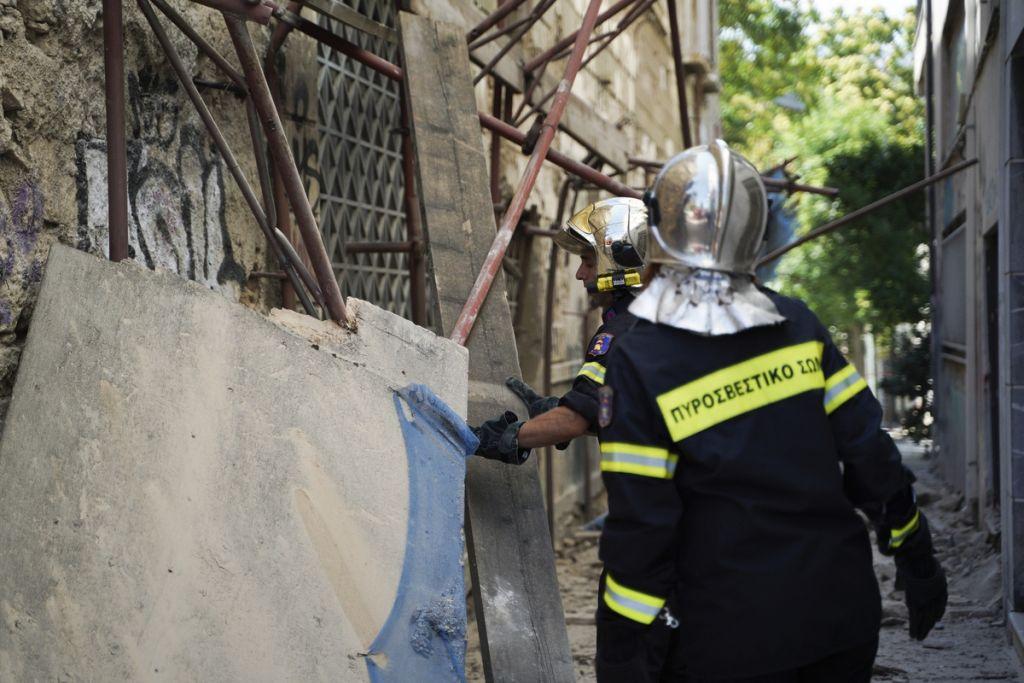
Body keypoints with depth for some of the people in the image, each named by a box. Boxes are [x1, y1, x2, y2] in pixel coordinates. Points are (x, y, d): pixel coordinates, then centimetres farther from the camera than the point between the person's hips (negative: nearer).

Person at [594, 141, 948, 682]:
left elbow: (640, 527, -14)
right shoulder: (798, 325, -3)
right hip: (844, 618, 4)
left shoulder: (636, 364, -14)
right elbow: (870, 454, 0)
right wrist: (916, 561, 13)